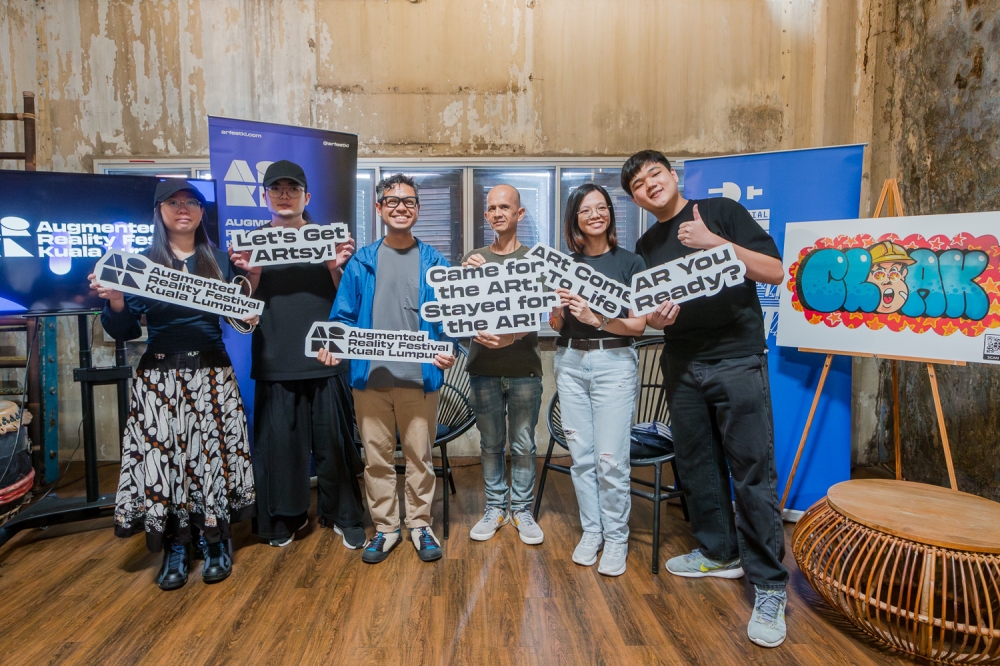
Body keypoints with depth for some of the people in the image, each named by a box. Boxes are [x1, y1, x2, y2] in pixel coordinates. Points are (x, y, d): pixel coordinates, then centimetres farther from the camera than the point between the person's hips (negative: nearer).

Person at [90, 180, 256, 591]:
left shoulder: (220, 261, 7)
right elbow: (125, 332, -1)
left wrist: (248, 319, -10)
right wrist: (115, 301, -19)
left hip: (211, 373, 1)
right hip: (159, 376, 0)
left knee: (211, 452, 2)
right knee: (163, 454, 0)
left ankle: (214, 541, 16)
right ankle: (175, 546, 15)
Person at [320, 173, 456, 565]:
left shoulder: (434, 263, 4)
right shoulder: (361, 263, 7)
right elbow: (344, 317, 6)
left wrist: (448, 352, -15)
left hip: (419, 377, -1)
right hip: (370, 377, 1)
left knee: (419, 455, 9)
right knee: (376, 457, 11)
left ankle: (420, 524, 27)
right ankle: (385, 527, 27)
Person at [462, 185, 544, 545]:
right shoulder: (473, 258, 10)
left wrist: (512, 336, -22)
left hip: (524, 367, -1)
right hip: (484, 366, 2)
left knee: (523, 444, 6)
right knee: (490, 444, 9)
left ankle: (521, 510, 20)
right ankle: (495, 508, 23)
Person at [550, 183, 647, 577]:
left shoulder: (629, 263, -1)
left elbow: (638, 325, -6)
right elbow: (556, 326, 11)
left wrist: (596, 319, -20)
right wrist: (558, 311, -11)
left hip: (614, 363, -3)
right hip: (570, 362, 4)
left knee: (611, 458, -4)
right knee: (581, 455, 8)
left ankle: (616, 537, 14)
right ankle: (591, 530, 24)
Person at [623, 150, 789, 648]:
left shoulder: (721, 212, -1)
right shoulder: (646, 246, 13)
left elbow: (774, 271, -7)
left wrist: (715, 243, -19)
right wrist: (655, 318, -7)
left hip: (737, 361, -5)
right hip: (681, 367, 5)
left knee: (753, 474, -3)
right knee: (696, 466, 12)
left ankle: (769, 587, 9)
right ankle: (718, 553, 31)